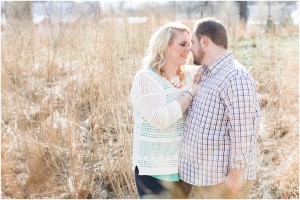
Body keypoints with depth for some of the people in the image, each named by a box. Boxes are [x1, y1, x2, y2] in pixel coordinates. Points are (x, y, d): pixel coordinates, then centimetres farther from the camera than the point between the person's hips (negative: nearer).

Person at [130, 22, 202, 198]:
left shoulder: (191, 74, 5)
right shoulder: (145, 78, -11)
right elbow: (160, 118, -23)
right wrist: (190, 93, -17)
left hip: (187, 167, 6)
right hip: (156, 170, -5)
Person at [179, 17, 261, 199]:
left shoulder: (235, 77, -19)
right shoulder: (209, 75, 12)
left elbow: (243, 131, -22)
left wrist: (236, 174, -20)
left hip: (223, 177, -9)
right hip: (204, 174, 9)